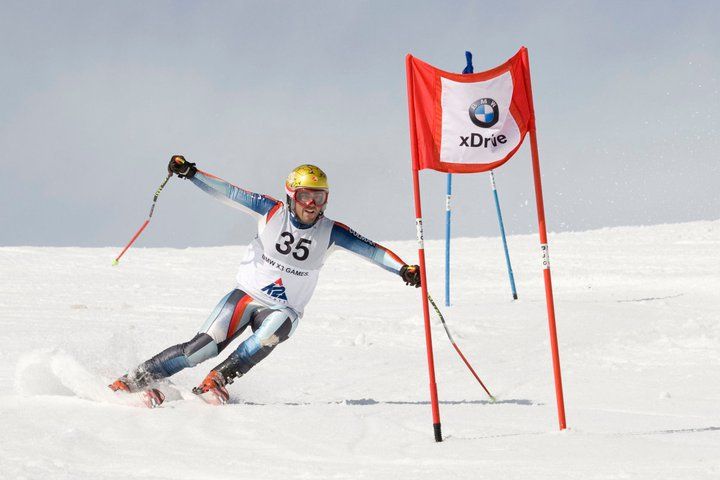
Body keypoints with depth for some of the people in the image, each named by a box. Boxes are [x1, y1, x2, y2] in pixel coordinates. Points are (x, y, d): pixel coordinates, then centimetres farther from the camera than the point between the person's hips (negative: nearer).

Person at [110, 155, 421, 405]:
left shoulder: (330, 233, -7)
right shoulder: (272, 212, -10)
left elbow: (369, 249, -12)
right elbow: (229, 194, -12)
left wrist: (403, 269, -26)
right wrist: (189, 173, -22)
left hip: (284, 310, 1)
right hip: (247, 294, -1)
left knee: (270, 335, -35)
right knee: (204, 346, -17)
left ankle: (218, 380, -28)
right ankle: (135, 380, -8)